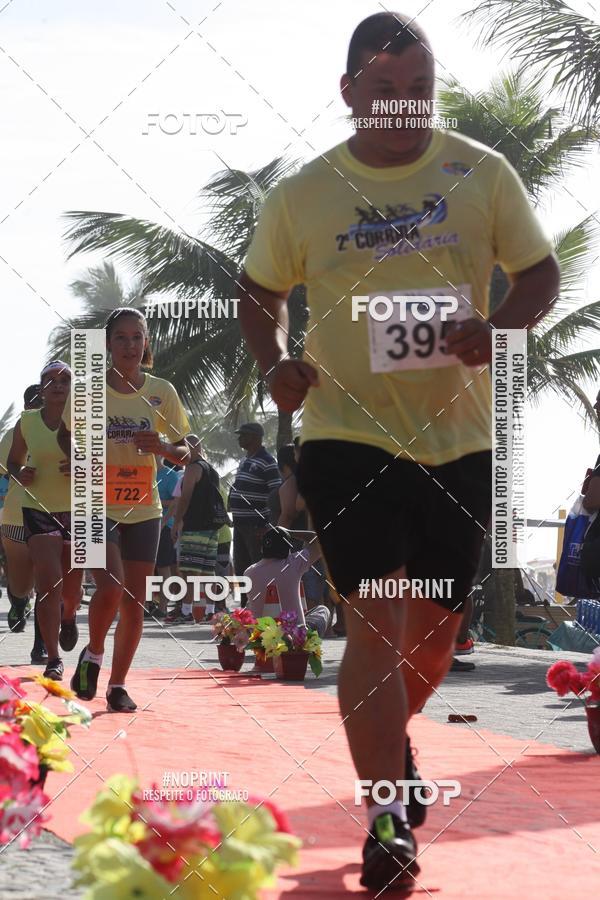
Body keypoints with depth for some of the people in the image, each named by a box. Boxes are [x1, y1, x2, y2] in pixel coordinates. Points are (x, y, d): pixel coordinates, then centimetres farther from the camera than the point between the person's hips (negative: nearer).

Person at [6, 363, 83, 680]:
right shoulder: (26, 422, 1)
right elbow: (13, 461, 14)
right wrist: (20, 473, -9)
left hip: (78, 509, 1)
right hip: (38, 509, -1)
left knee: (71, 587, 10)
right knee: (49, 583, -16)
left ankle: (69, 616, 48)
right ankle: (53, 660, -11)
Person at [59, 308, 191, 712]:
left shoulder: (161, 391, 0)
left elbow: (184, 453, 5)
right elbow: (70, 437, 11)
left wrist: (163, 446, -17)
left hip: (144, 510, 2)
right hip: (97, 507, -2)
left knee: (135, 600, 2)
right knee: (111, 587, -20)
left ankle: (118, 685, 15)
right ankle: (93, 655, 7)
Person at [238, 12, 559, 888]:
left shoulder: (481, 172, -1)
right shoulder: (302, 194, -1)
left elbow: (540, 271, 5)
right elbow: (260, 291, 11)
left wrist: (499, 328, -16)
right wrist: (276, 360, -8)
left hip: (457, 436, 2)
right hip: (348, 431, -2)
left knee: (437, 628, 13)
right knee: (377, 620, -13)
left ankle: (388, 740, 43)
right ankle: (387, 816, -6)